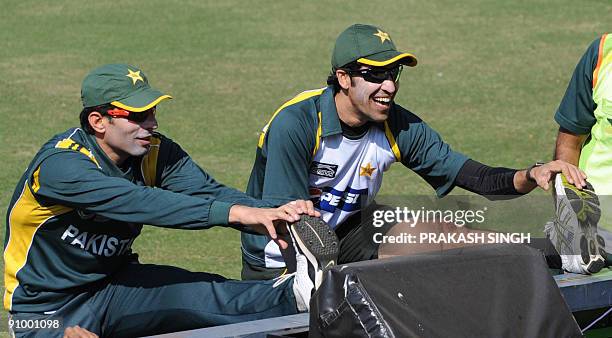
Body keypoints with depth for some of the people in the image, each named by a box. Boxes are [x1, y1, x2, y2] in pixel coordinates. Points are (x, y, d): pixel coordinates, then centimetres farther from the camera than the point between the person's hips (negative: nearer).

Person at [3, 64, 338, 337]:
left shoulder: (155, 152, -3)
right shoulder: (60, 165, -27)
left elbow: (207, 191, -18)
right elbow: (139, 203, -38)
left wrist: (275, 216, -38)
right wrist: (234, 213, -45)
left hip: (112, 284, 5)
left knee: (197, 291, -26)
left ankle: (295, 292, -44)